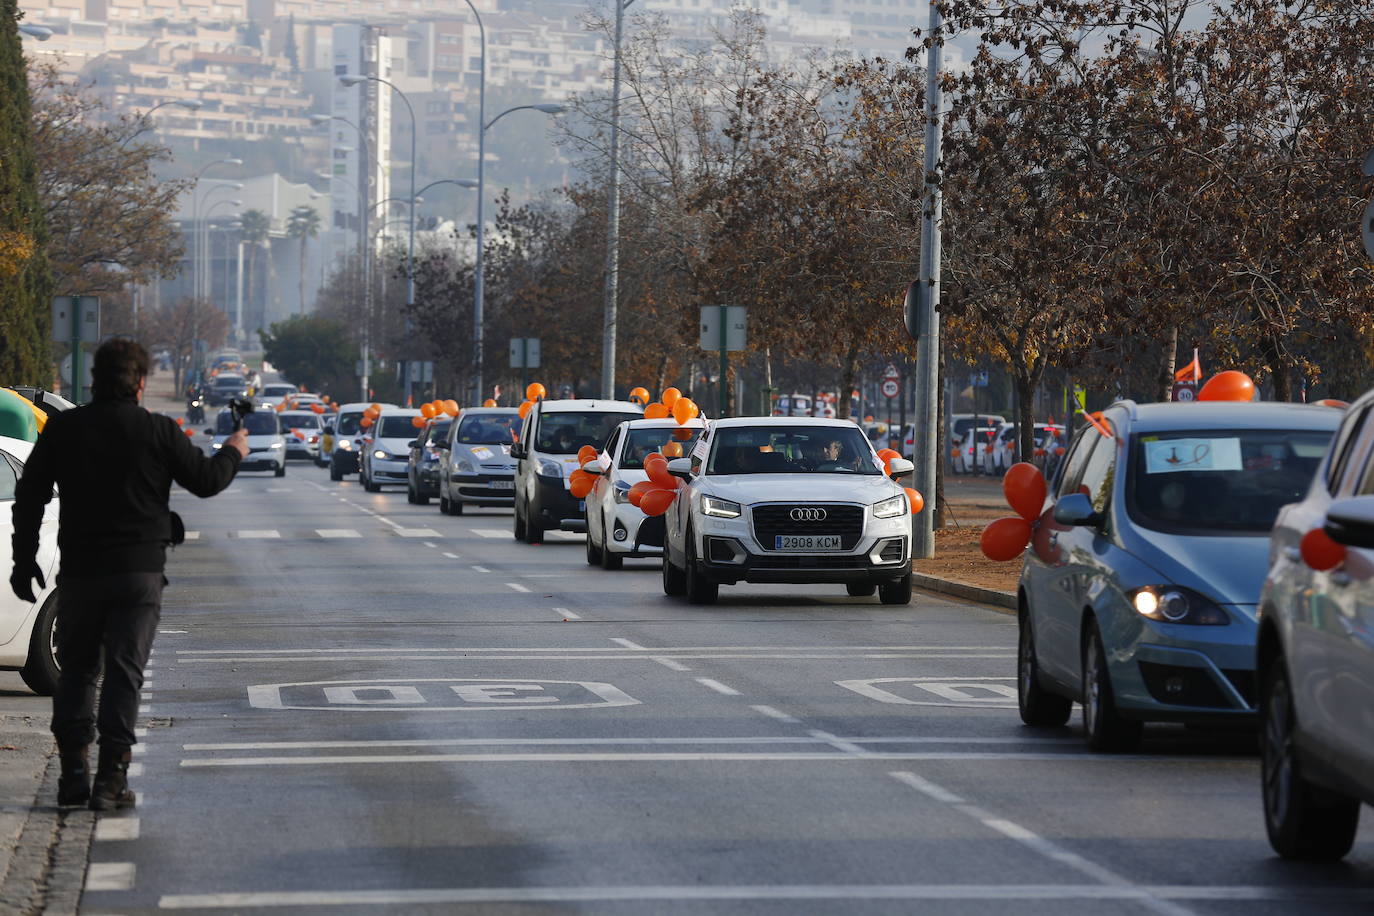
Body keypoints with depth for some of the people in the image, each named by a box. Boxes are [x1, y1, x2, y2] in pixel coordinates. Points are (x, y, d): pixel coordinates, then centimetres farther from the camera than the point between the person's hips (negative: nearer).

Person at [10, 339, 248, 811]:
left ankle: (73, 772, 8)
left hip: (79, 572, 2)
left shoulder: (62, 428, 0)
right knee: (124, 671, 1)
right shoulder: (159, 431, -7)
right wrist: (233, 453, 22)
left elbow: (30, 495, 3)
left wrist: (25, 560, 11)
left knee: (76, 670, 13)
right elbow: (205, 481, 1)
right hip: (139, 572, -2)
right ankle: (111, 778, -5)